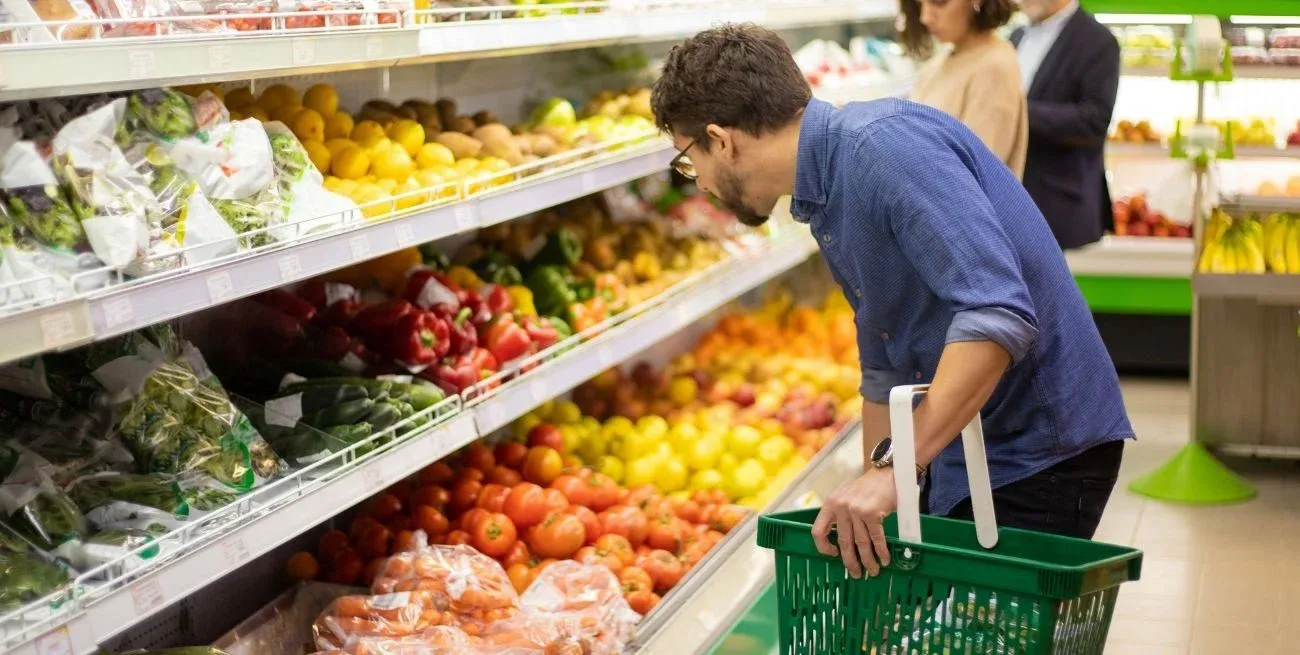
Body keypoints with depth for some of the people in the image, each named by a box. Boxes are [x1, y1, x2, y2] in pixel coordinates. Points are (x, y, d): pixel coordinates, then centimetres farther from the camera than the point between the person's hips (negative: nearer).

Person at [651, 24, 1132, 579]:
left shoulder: (885, 145, -21)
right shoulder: (827, 200, 11)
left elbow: (999, 314, -32)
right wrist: (866, 516, 20)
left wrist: (893, 469, -33)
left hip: (1040, 455, -9)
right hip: (960, 457, 9)